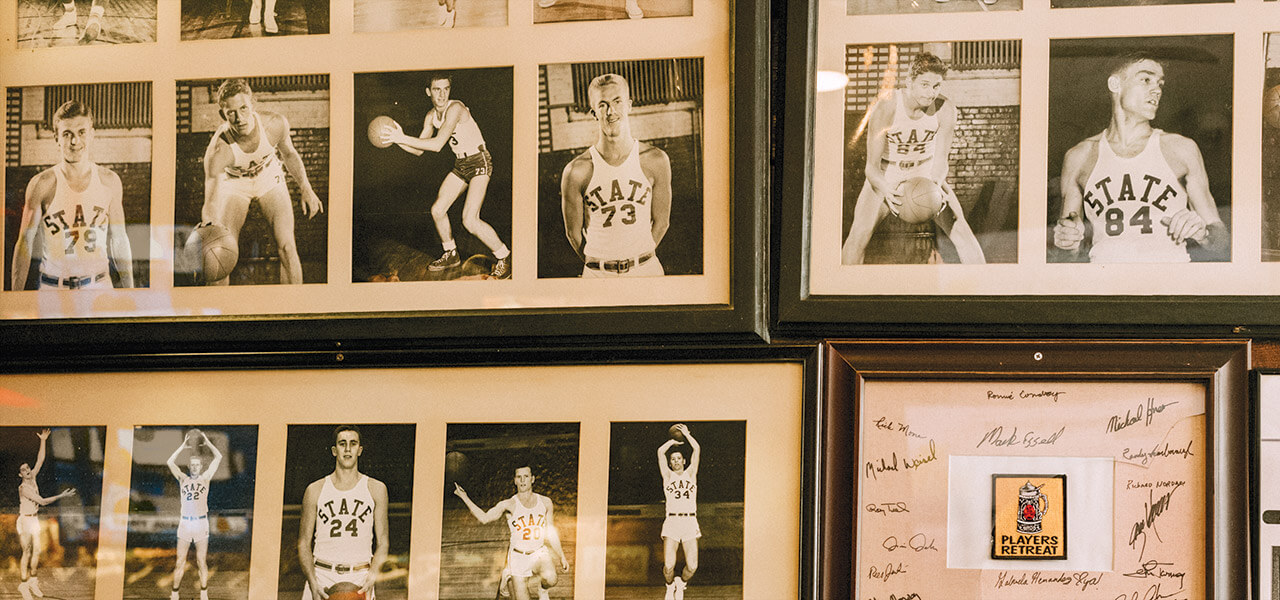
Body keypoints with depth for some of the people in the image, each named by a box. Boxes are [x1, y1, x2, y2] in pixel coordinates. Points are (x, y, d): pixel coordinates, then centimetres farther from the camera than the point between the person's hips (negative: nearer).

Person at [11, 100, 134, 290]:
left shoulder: (109, 182, 3)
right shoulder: (42, 184, -6)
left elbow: (119, 241, 12)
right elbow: (25, 243, -2)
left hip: (98, 286, 2)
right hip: (53, 288, -2)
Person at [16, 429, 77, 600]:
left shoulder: (32, 479, 3)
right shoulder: (23, 488, -19)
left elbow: (40, 460, 5)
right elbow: (42, 501, -22)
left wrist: (43, 441, 1)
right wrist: (61, 496, -19)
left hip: (34, 520, 8)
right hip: (25, 520, -8)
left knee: (36, 551, 9)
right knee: (27, 553, -5)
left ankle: (32, 581, 20)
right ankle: (23, 585, 2)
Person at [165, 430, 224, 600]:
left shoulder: (205, 478, 5)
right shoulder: (183, 479, 6)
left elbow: (218, 457, 1)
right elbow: (170, 462, -6)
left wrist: (207, 441, 4)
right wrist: (183, 446, -3)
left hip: (201, 523, -1)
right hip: (185, 523, 1)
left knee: (202, 562, 3)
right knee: (180, 562, 2)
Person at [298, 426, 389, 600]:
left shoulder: (376, 489, 10)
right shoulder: (315, 490, 9)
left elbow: (382, 542, 9)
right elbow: (304, 543, 8)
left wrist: (371, 578, -8)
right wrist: (313, 584, -7)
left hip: (359, 579, 0)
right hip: (321, 574, 0)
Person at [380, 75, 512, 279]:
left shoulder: (455, 109, -25)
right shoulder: (431, 116, 2)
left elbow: (437, 144, -33)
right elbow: (418, 150, 7)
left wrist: (403, 138, -32)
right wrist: (398, 140, -11)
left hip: (480, 162, -8)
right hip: (461, 165, 8)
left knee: (470, 220, -19)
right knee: (437, 210, 8)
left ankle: (505, 258, -1)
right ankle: (451, 255, 30)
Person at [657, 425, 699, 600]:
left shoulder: (690, 474, 17)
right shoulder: (668, 476, 13)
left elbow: (697, 449, 8)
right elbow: (660, 452, 5)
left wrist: (686, 434, 16)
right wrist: (673, 441, 18)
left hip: (690, 522, 1)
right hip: (672, 522, -1)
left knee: (692, 566, -9)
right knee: (668, 566, -13)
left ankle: (681, 583, 25)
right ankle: (670, 586, 21)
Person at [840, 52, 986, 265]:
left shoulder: (945, 109, -19)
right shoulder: (885, 110, -27)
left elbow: (940, 159, -14)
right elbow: (872, 167, -25)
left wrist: (935, 186, -36)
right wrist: (887, 191, -47)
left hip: (926, 173, 2)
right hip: (886, 176, -2)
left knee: (959, 228, -14)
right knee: (860, 233, -22)